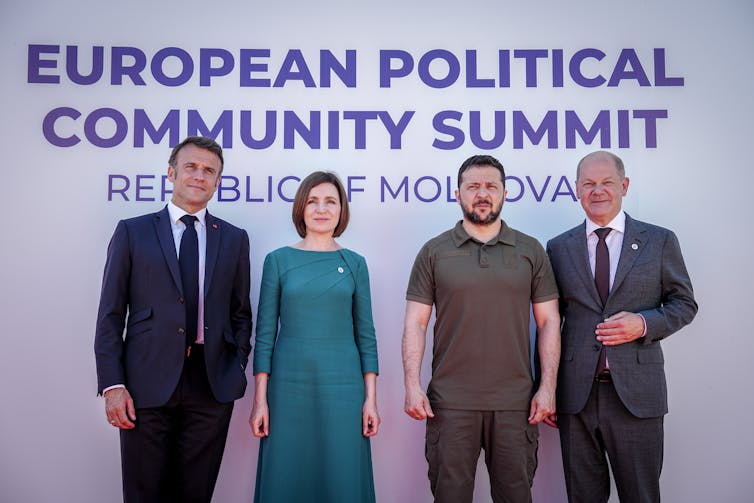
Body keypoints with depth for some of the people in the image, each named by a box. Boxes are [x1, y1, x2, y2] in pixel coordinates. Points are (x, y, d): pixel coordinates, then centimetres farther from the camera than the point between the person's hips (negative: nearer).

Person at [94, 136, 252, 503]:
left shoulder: (234, 239, 9)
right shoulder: (132, 232, 4)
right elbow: (110, 314, 1)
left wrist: (237, 369, 2)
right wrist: (112, 384, -6)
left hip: (212, 386, 2)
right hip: (147, 384, -1)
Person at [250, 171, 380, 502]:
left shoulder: (354, 263, 5)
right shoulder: (278, 260, 2)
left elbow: (365, 333, 5)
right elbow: (265, 332, 2)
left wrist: (371, 398, 0)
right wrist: (260, 399, -2)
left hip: (342, 387, 1)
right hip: (289, 386, 0)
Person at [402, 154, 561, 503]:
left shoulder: (531, 251, 6)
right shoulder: (434, 252, 3)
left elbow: (549, 321, 6)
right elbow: (415, 323, 1)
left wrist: (548, 387, -2)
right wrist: (412, 386, -7)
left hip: (515, 402, 1)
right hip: (450, 402, -1)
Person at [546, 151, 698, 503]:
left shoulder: (660, 241, 4)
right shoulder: (559, 247, 7)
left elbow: (684, 303, 9)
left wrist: (644, 324, -12)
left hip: (635, 392, -1)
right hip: (575, 393, 1)